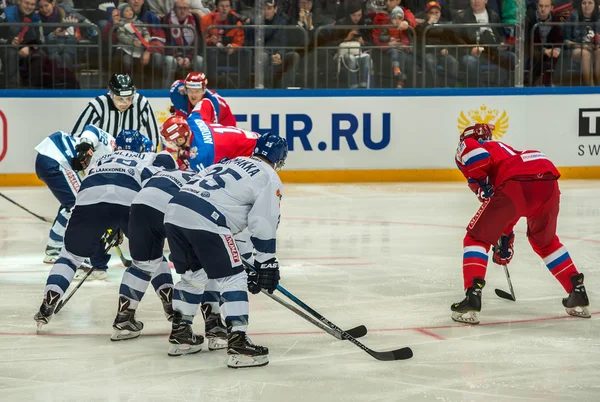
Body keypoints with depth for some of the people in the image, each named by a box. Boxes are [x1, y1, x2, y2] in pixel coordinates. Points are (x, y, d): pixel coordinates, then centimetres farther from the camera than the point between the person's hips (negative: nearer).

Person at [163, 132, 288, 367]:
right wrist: (266, 264, 5)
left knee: (193, 275, 26)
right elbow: (264, 225, 0)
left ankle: (180, 334, 31)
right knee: (233, 279, 0)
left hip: (175, 210, 8)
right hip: (204, 222, -8)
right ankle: (238, 344, -8)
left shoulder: (231, 162, 30)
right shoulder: (269, 178, 8)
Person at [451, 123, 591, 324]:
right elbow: (508, 214, 48)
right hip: (548, 182, 7)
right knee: (545, 240, 32)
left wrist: (479, 183, 0)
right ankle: (577, 293, 30)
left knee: (477, 237, 10)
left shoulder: (466, 146, 23)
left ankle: (473, 298, -5)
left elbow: (471, 151, -8)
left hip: (516, 185, -7)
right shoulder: (504, 149, 42)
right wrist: (505, 240, 57)